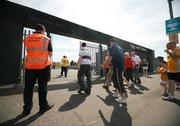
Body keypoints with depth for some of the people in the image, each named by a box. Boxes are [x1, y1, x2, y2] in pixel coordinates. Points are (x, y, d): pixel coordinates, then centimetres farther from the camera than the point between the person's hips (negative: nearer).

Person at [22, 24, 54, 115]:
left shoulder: (27, 39, 8)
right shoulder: (46, 39, 0)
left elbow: (29, 51, 15)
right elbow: (50, 54, 2)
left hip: (30, 66, 3)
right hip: (44, 65, -2)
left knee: (28, 87, 10)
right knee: (42, 86, 6)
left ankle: (27, 108, 18)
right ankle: (43, 106, 17)